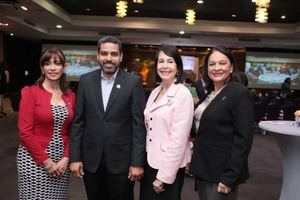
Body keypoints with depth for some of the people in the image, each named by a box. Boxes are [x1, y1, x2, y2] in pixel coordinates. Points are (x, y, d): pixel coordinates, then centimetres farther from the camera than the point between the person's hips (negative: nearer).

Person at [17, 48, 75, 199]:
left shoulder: (70, 96, 5)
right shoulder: (31, 92, -8)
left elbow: (71, 132, 8)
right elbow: (25, 132, -11)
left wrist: (66, 158, -5)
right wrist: (46, 161, -12)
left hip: (61, 161, 4)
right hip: (34, 160, -4)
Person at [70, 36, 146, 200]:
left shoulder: (133, 82, -6)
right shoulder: (86, 80, 2)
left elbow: (139, 124, -7)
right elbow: (78, 121, 3)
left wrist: (137, 162, -10)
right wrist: (75, 157, 0)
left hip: (121, 160, -2)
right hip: (91, 160, 3)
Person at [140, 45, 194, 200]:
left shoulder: (183, 94, -15)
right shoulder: (154, 92, 7)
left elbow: (179, 138, -18)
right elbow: (148, 129, 10)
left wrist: (163, 176, -16)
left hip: (170, 167, -6)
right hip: (150, 162, 7)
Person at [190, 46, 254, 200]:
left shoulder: (240, 93, -13)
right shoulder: (209, 93, 9)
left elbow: (243, 138, -18)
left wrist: (229, 177, -20)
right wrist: (196, 163, 11)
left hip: (221, 172, -7)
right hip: (203, 169, 7)